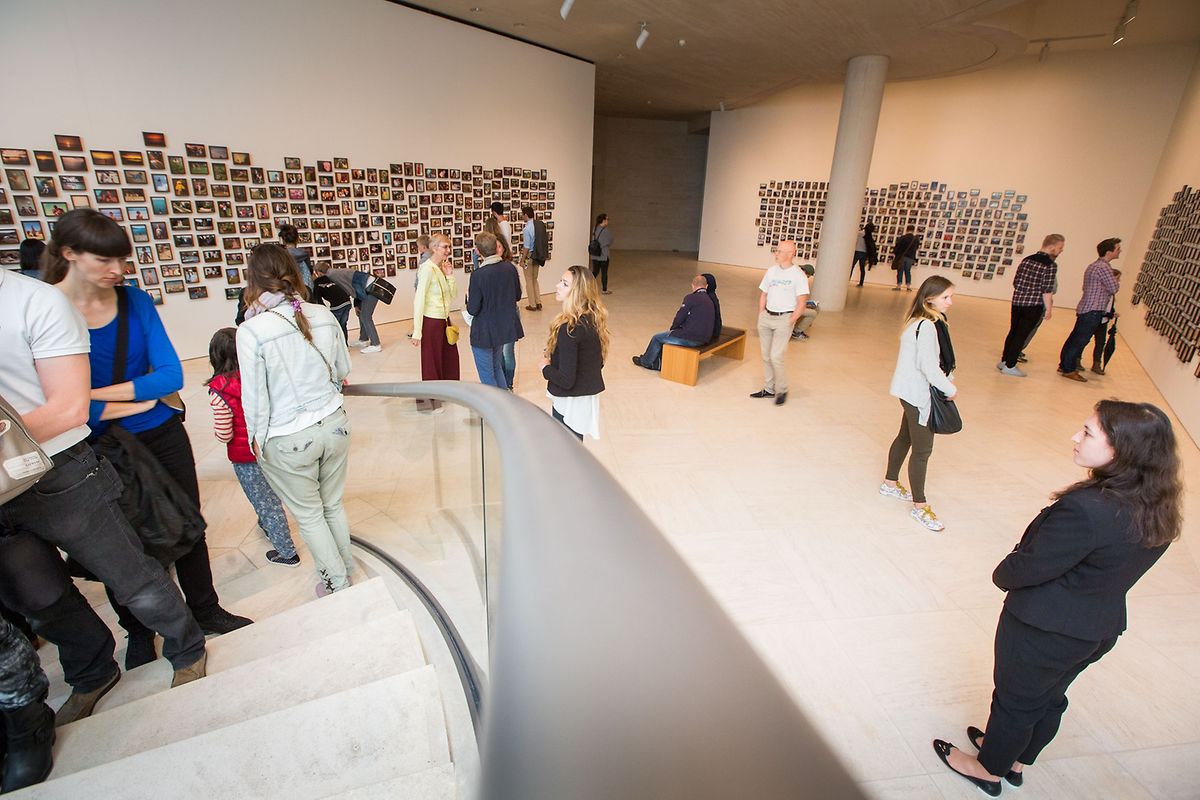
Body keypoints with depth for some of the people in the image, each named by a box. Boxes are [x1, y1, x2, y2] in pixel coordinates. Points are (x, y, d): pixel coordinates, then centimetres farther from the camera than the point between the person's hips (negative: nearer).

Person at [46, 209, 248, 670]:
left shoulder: (134, 300, -6)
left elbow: (171, 375, -12)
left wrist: (94, 394, -18)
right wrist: (144, 397, -17)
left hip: (162, 436, 2)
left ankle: (205, 611, 36)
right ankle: (137, 632, 40)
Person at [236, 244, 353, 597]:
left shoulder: (251, 330, -19)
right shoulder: (324, 315, -8)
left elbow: (255, 398, -12)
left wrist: (256, 440, 4)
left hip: (287, 442, -3)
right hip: (334, 425, 4)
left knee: (309, 516, 18)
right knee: (333, 505, 23)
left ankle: (337, 582, 33)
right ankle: (344, 567, 41)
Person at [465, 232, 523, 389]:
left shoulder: (478, 275, -22)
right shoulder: (510, 267, -6)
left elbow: (473, 310, -17)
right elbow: (517, 296, 6)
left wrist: (469, 296, 2)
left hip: (484, 332, -6)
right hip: (505, 327, 6)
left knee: (487, 374, 10)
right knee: (496, 365, 25)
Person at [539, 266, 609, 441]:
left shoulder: (570, 328, -25)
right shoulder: (594, 318, 0)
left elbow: (566, 380, -25)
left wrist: (545, 367, -6)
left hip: (570, 402, -9)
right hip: (589, 396, 9)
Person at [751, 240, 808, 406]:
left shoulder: (798, 275, -7)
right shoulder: (772, 271, 9)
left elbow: (801, 303, -9)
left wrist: (790, 322, -14)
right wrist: (761, 317, 7)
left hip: (784, 319, -6)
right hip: (766, 316, 6)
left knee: (776, 356, -11)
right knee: (766, 356, 10)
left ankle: (782, 391, 7)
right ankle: (769, 389, 23)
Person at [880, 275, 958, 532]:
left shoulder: (920, 321, 8)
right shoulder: (927, 326, -23)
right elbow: (929, 366, -25)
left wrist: (947, 378, 2)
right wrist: (950, 389, -12)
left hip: (912, 392, 10)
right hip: (919, 394, -10)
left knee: (905, 437, 21)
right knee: (922, 449, -2)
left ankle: (890, 483, 37)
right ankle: (919, 506, 9)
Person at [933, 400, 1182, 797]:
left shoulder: (1086, 510, -35)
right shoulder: (1159, 511, -8)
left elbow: (1028, 567, -25)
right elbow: (1116, 568, 4)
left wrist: (1003, 576, -3)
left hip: (1044, 629, -7)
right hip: (1102, 627, 7)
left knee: (1015, 699, 16)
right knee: (1049, 698, 27)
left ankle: (989, 768, 40)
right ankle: (1016, 761, 50)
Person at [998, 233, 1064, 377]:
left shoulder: (1026, 259, 7)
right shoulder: (1050, 265, -13)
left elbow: (1015, 282, 12)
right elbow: (1047, 291, -14)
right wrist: (1049, 309, -6)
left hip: (1017, 302, 6)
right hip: (1033, 306, -6)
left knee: (1013, 332, 15)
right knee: (1022, 335, 1)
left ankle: (1004, 361, 22)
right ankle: (1009, 366, 5)